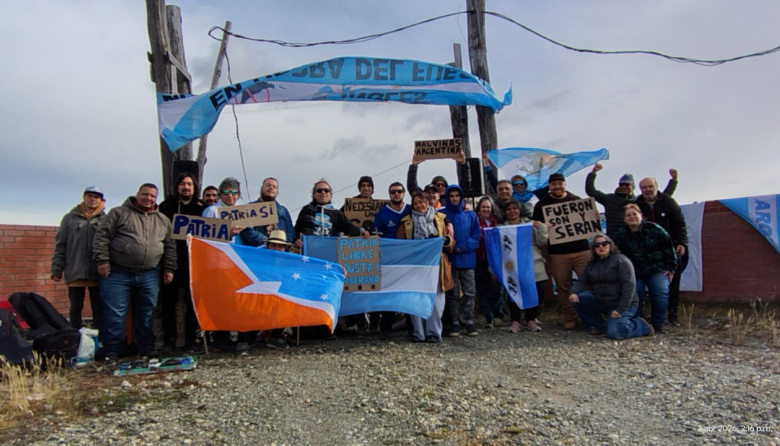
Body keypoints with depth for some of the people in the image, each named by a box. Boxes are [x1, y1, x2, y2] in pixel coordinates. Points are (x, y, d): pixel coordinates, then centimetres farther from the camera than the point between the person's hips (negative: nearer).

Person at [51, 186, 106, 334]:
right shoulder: (70, 218, 6)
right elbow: (60, 245, 7)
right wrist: (57, 268, 2)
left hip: (98, 272, -1)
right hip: (75, 272, 1)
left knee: (99, 309, 7)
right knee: (75, 308, 10)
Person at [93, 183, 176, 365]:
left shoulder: (163, 220, 12)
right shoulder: (119, 213, 2)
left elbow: (170, 246, 14)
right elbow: (101, 236, -2)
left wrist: (169, 268, 7)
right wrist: (102, 260, -10)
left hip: (149, 276, 3)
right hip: (117, 274, -3)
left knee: (146, 313, 10)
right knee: (115, 313, 0)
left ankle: (146, 347, 22)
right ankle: (112, 352, 10)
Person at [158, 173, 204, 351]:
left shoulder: (202, 209, 9)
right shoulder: (166, 206, 9)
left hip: (193, 261, 0)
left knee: (192, 301, 4)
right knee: (168, 301, 2)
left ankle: (190, 340, 12)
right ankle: (169, 340, 10)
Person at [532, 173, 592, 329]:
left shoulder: (577, 200, 14)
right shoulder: (542, 204, 9)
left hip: (581, 249, 1)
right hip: (557, 253, -1)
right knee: (563, 287, 3)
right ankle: (570, 318, 14)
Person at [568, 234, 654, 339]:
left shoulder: (621, 260, -12)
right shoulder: (592, 264, 8)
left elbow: (629, 286, -20)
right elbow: (582, 281, 4)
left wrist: (620, 309, -24)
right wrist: (574, 292, -20)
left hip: (623, 304, -6)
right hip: (601, 302, 6)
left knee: (614, 332, -26)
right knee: (577, 298, -13)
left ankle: (641, 325, 4)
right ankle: (598, 326, 2)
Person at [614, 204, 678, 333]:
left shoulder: (654, 229, -7)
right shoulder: (620, 234, -2)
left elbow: (669, 248, 1)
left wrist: (671, 268, 1)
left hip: (657, 271, -1)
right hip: (634, 273, 1)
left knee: (661, 293, -17)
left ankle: (658, 324, 1)